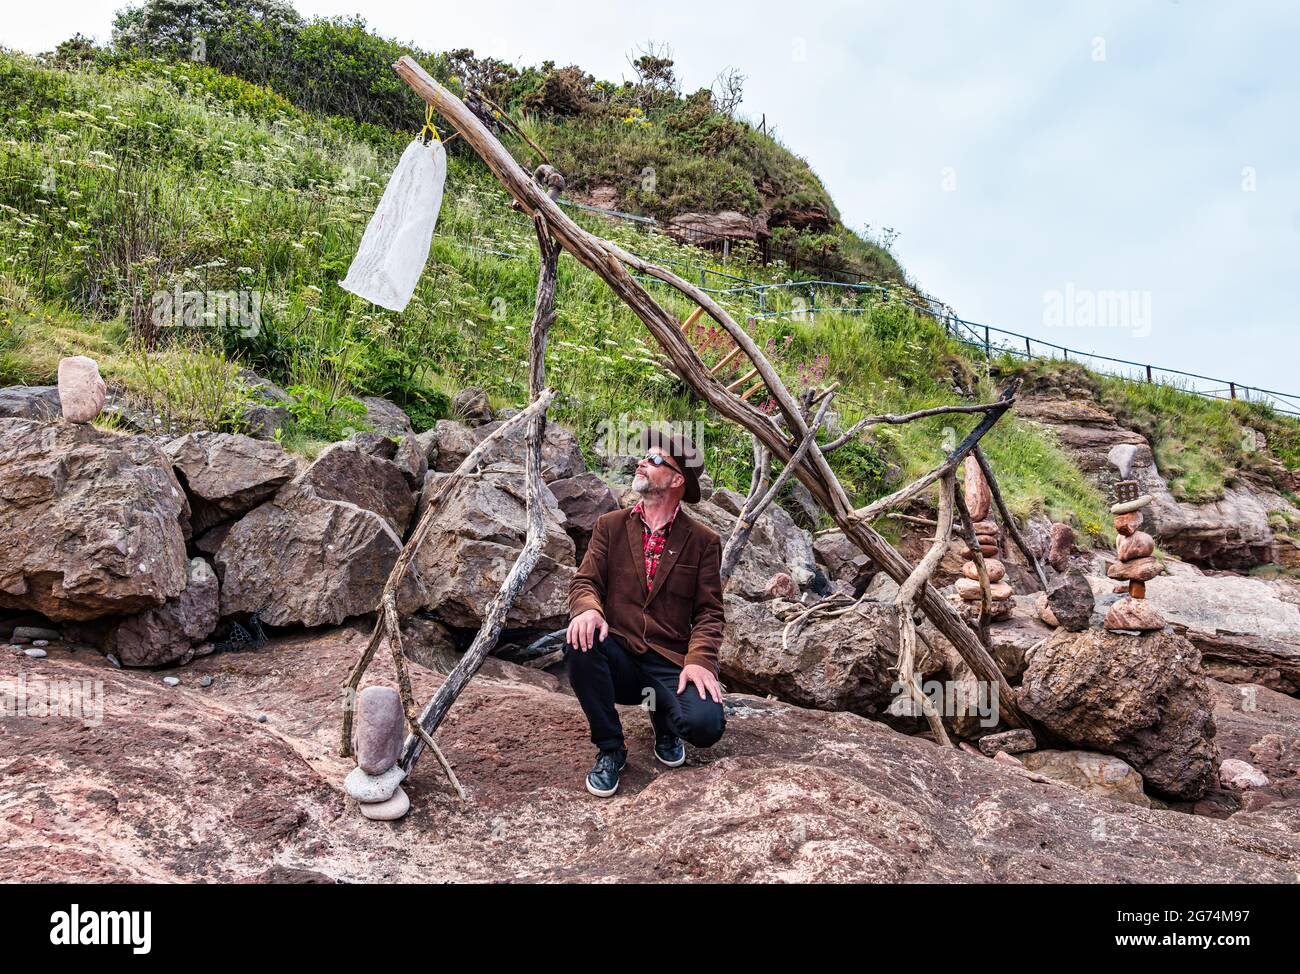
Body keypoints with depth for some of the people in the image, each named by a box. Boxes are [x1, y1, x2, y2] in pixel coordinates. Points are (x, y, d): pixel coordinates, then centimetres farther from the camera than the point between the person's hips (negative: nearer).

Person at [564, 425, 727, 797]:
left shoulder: (704, 541, 4)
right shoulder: (610, 526, 8)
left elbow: (709, 611, 1)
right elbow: (585, 581, 1)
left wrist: (699, 659, -18)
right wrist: (587, 609, -24)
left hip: (671, 665, -1)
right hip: (618, 659, 1)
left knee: (705, 724, -29)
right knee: (580, 641, -32)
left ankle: (662, 713, 13)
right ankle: (610, 749, -8)